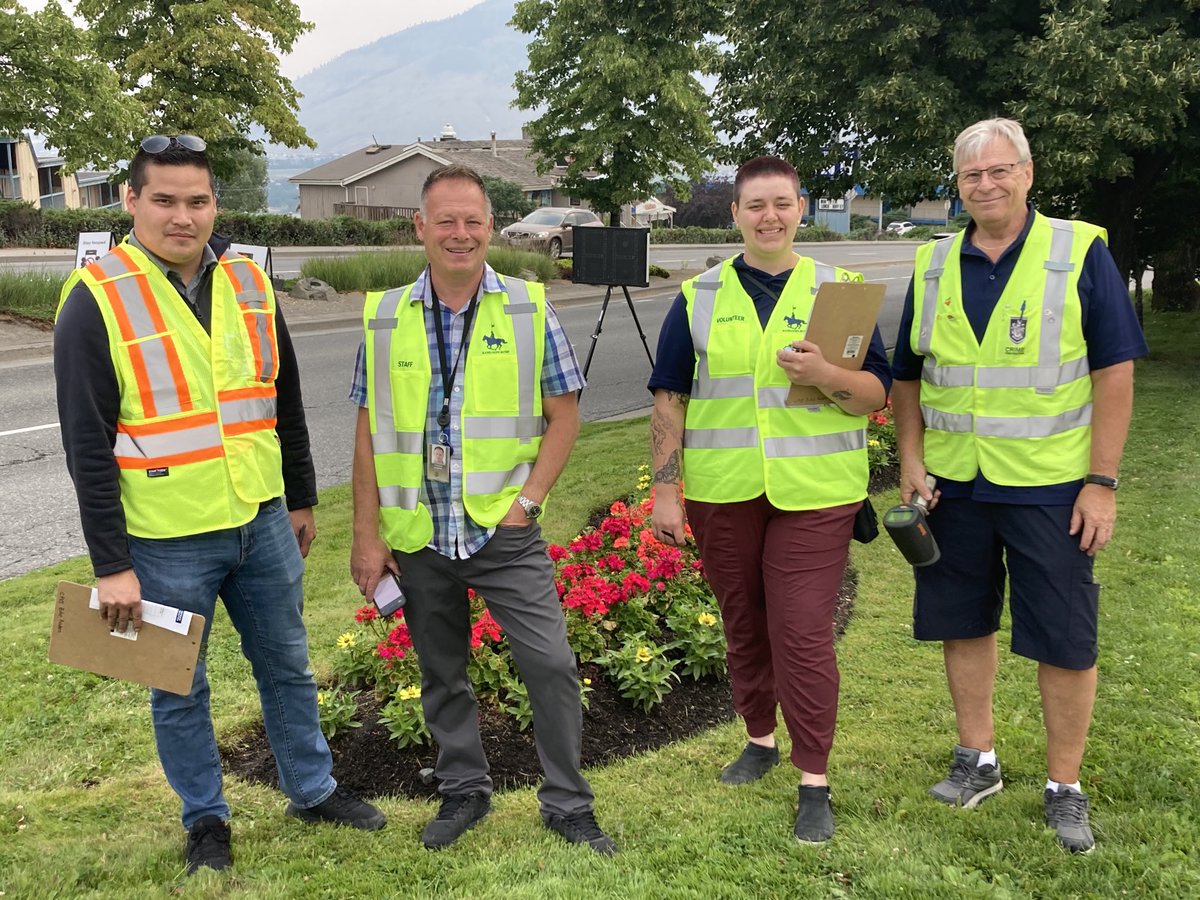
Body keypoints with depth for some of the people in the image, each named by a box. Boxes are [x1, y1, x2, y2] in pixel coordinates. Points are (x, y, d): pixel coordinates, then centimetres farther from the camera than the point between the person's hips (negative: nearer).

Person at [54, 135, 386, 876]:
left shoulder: (249, 284, 3)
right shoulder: (98, 301, -12)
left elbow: (287, 404, 12)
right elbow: (88, 448, -12)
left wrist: (302, 501, 15)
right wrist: (112, 564, -13)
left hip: (263, 526, 5)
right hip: (166, 542, -4)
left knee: (288, 666, 18)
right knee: (180, 688, 12)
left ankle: (313, 790, 37)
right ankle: (206, 820, 33)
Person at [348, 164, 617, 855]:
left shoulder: (530, 309, -2)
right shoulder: (385, 318, 2)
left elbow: (564, 415, 1)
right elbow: (369, 432, 4)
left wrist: (528, 499, -9)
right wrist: (367, 535, 1)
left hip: (505, 531, -2)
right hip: (417, 535, 2)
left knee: (552, 665, -3)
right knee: (443, 674, 14)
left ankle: (568, 804, 17)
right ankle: (465, 791, 35)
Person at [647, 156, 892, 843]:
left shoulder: (839, 290, 4)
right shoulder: (698, 298, 8)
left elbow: (877, 393, 1)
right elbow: (670, 399, 8)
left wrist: (825, 375, -20)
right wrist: (666, 491, 3)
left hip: (814, 495, -2)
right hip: (722, 495, 3)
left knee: (804, 634, -5)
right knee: (743, 625, 14)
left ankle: (815, 782, 7)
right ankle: (761, 740, 35)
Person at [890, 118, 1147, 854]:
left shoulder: (1080, 253, -5)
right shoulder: (934, 266, 5)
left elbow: (1114, 370, -7)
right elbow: (908, 376, 11)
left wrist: (1103, 481, -11)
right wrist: (911, 461, 0)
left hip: (1050, 487, -3)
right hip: (954, 486, 4)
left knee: (1066, 640, 3)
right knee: (963, 624, 13)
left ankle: (1065, 788, 21)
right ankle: (978, 760, 31)